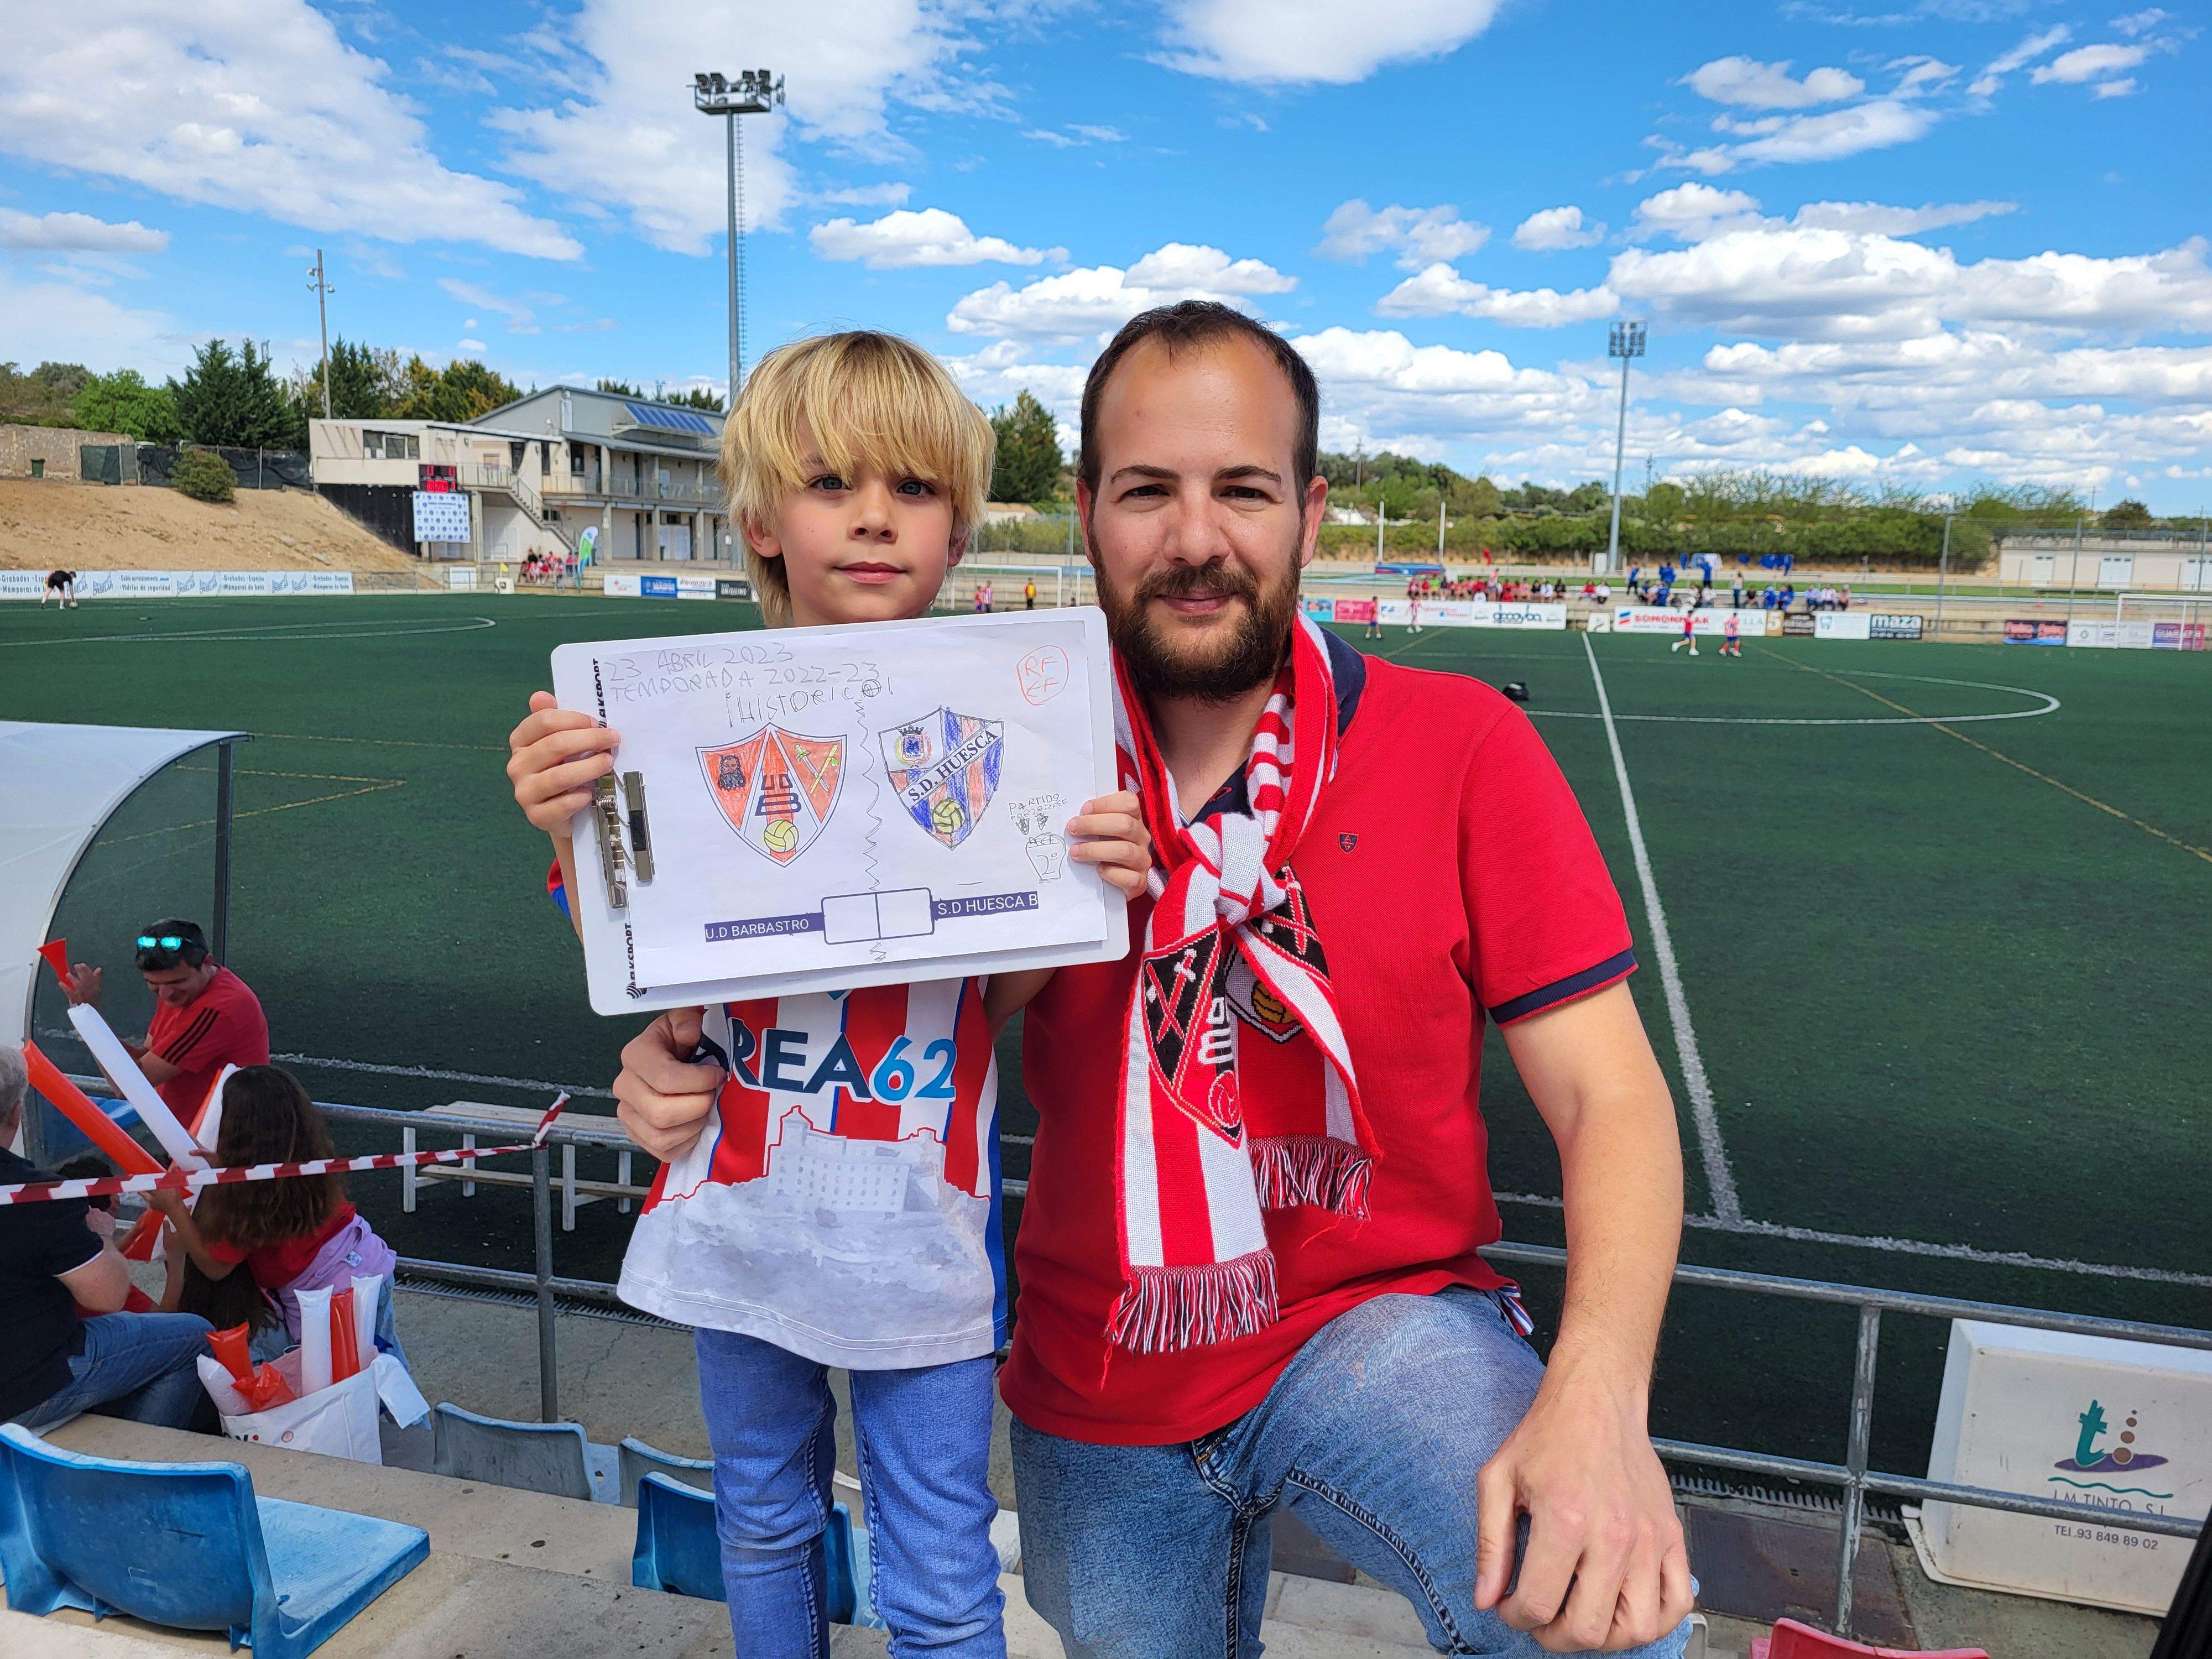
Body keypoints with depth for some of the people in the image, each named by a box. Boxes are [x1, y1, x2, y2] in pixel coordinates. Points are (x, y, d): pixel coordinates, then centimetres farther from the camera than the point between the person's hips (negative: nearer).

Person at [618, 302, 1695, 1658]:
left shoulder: (1463, 748, -11)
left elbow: (1610, 1098, -12)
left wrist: (1597, 1399, -29)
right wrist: (694, 1061, -15)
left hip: (1378, 1324, -3)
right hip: (1096, 1393, 3)